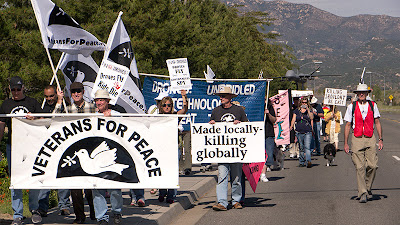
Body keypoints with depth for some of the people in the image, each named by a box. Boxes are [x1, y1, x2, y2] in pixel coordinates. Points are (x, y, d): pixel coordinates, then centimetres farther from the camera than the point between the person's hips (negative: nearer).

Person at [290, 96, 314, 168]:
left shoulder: (309, 110, 7)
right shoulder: (297, 111, 11)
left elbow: (311, 118, -9)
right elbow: (294, 119, 7)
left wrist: (308, 109, -15)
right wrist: (291, 126, -10)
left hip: (308, 132, -2)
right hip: (299, 132, 2)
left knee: (307, 147, -16)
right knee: (301, 148, 8)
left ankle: (308, 161, -26)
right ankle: (301, 162, 17)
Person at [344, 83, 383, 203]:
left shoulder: (372, 105, 8)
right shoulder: (352, 107, 3)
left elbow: (377, 122, 11)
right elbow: (347, 125, 6)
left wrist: (380, 139, 3)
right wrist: (346, 143, 2)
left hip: (370, 139, 1)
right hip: (357, 139, -1)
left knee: (373, 165, -8)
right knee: (360, 167, -7)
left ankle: (367, 187, 16)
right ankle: (363, 193, -3)